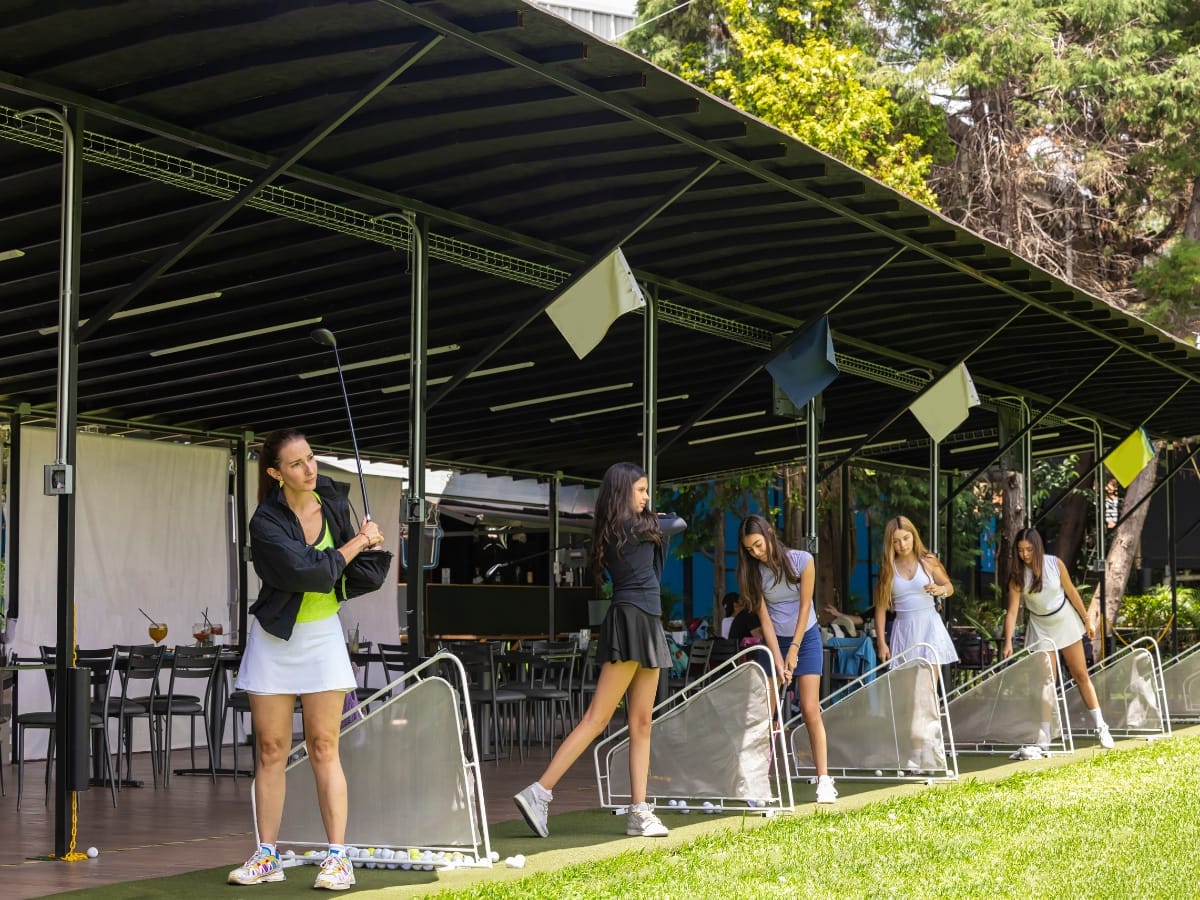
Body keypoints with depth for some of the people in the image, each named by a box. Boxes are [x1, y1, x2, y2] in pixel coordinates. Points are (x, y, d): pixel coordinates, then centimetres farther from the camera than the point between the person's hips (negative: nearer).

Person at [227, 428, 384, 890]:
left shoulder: (333, 497, -1)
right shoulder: (266, 522, -16)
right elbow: (309, 570, -25)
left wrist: (365, 541, -2)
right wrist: (355, 544, -13)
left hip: (322, 635, 2)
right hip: (273, 638, -2)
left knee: (323, 748, -3)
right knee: (270, 750, 2)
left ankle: (338, 857, -2)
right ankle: (267, 856, 11)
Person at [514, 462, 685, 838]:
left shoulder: (612, 530, 15)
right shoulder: (635, 526, -10)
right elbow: (679, 523, 8)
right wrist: (655, 517, 28)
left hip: (647, 626, 10)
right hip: (630, 621, -10)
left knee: (641, 723, 7)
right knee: (597, 718, -12)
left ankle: (639, 811, 7)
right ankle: (538, 793, -15)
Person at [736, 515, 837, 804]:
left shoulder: (801, 561, -15)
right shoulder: (753, 572, -8)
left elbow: (804, 607, -12)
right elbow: (764, 617, -10)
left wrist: (793, 651, -14)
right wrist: (778, 661, -17)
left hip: (805, 638, -2)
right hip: (774, 640, 3)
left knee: (810, 711, -10)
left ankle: (824, 779, -8)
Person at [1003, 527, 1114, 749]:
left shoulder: (1055, 564, -15)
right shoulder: (1017, 575, -17)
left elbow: (1071, 592, -3)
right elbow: (1012, 611, -20)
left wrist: (1087, 620, 4)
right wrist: (1008, 642, -30)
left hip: (1065, 621, 0)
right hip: (1041, 628, 0)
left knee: (1081, 675, 5)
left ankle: (1101, 727, 11)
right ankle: (1043, 737, 3)